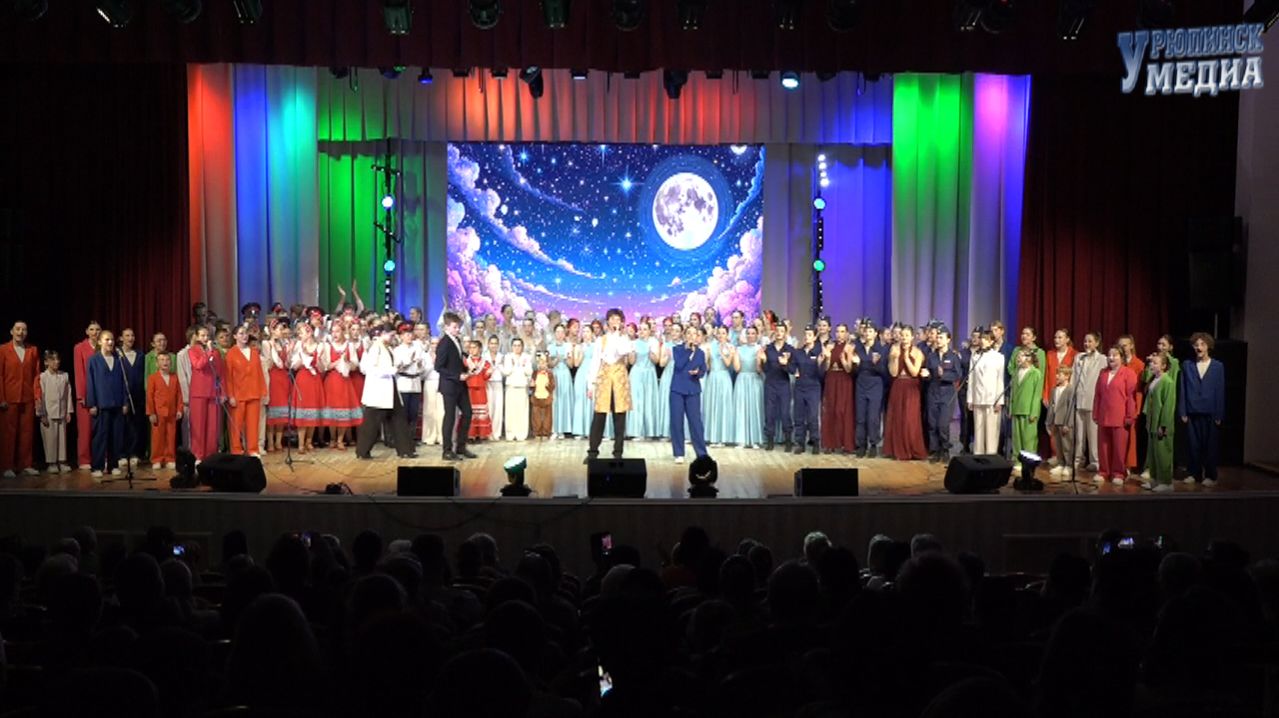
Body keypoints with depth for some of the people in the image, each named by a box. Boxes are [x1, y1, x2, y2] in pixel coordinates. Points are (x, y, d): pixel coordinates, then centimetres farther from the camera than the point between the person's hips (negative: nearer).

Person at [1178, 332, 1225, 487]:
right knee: (1193, 444, 6)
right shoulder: (1187, 365, 3)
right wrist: (1182, 412, 0)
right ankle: (1193, 473, 17)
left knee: (1210, 445, 4)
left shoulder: (1218, 366, 1)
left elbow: (1220, 392, 1)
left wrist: (1219, 415, -2)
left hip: (1210, 413, -1)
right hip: (1192, 412, 1)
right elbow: (1182, 390, 4)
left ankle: (1210, 476, 13)